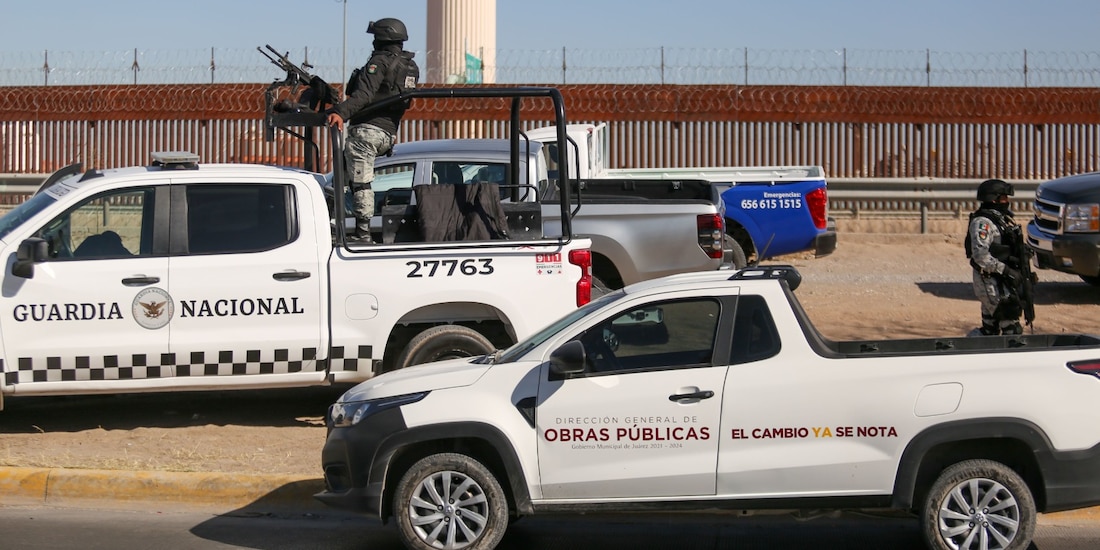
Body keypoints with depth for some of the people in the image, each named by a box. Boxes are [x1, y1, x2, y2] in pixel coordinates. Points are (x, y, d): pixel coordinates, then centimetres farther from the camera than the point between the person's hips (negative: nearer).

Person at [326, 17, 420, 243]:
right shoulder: (411, 67, 13)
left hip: (367, 129, -9)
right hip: (388, 133, 9)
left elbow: (364, 95, -26)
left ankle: (363, 234, -7)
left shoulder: (380, 61, -12)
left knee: (361, 183, -6)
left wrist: (340, 112, -38)